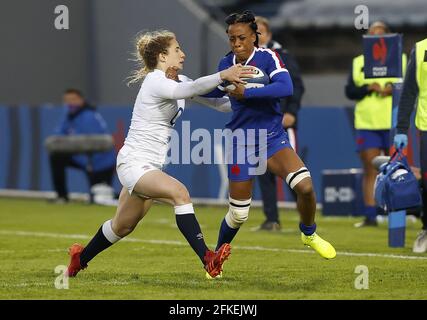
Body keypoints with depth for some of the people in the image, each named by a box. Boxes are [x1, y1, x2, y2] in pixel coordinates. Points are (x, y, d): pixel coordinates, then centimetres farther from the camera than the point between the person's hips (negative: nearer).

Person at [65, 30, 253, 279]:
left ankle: (81, 258, 43)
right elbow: (187, 90, -39)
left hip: (150, 167, 10)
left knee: (123, 227, 22)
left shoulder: (176, 80, 12)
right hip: (134, 163, -10)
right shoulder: (156, 81, -18)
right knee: (179, 192, -32)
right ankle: (207, 259, -40)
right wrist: (222, 75, -46)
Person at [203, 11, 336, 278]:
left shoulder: (267, 57, -12)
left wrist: (246, 93, -30)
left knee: (304, 185, -25)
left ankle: (309, 234, 5)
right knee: (238, 214, 2)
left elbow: (286, 88, -30)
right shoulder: (226, 64, 2)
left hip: (273, 137, -2)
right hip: (241, 142, 2)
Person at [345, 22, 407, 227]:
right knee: (370, 170, -1)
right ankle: (370, 216, -1)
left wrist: (393, 89, -15)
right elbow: (349, 91, 6)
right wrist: (368, 88, -11)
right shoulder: (359, 62, 12)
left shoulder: (400, 59, 7)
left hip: (393, 123, -1)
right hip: (366, 123, 1)